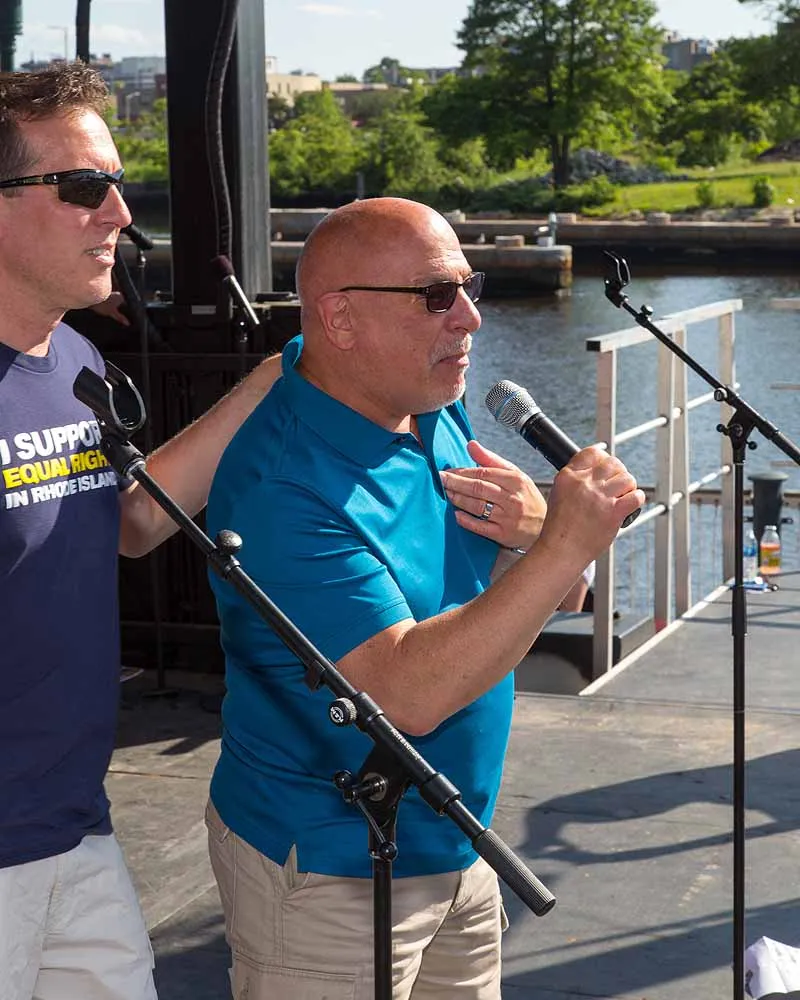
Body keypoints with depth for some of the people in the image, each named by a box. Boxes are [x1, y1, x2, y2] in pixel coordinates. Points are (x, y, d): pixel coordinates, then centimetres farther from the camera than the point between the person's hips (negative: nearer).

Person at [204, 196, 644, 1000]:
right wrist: (563, 548, -36)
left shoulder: (433, 408, 0)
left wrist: (530, 526, -14)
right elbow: (406, 694, -32)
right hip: (328, 874, -8)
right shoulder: (285, 490, -26)